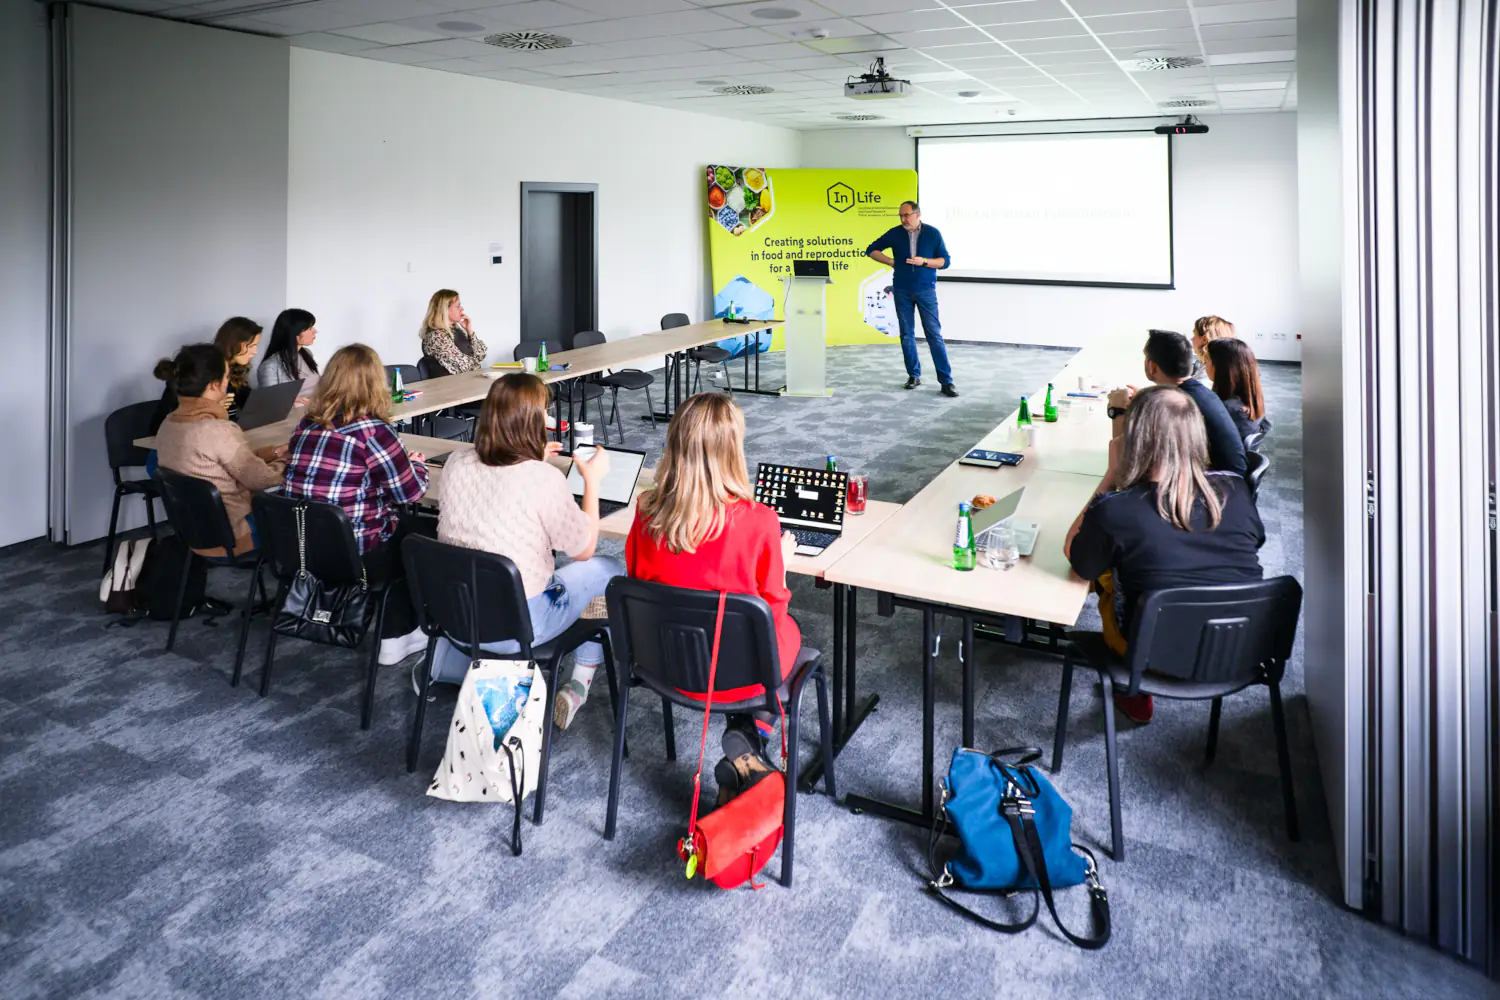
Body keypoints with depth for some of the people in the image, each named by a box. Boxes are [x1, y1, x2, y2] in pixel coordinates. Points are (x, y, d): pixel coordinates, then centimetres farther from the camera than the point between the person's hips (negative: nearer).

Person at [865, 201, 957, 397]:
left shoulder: (933, 233, -2)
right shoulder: (895, 234, 2)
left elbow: (945, 261, -2)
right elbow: (871, 250, 12)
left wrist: (924, 261, -17)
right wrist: (890, 261, 0)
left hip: (926, 290, -2)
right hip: (902, 290, 2)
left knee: (934, 334, -6)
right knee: (907, 335, 6)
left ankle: (946, 381, -5)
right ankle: (914, 375, 19)